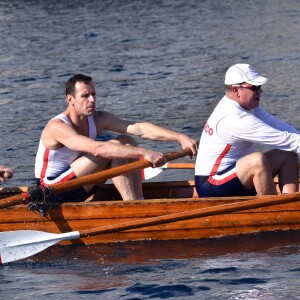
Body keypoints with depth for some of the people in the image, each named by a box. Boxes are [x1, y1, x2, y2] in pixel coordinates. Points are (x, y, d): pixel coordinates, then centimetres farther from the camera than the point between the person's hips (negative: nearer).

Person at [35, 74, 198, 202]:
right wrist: (143, 152, -46)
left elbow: (139, 128, -12)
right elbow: (96, 148, -39)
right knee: (114, 148, -23)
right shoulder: (57, 127, -24)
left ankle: (139, 202, -14)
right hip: (52, 194, -8)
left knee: (127, 142, -5)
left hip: (80, 190, 8)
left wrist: (180, 137, -24)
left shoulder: (98, 119, -2)